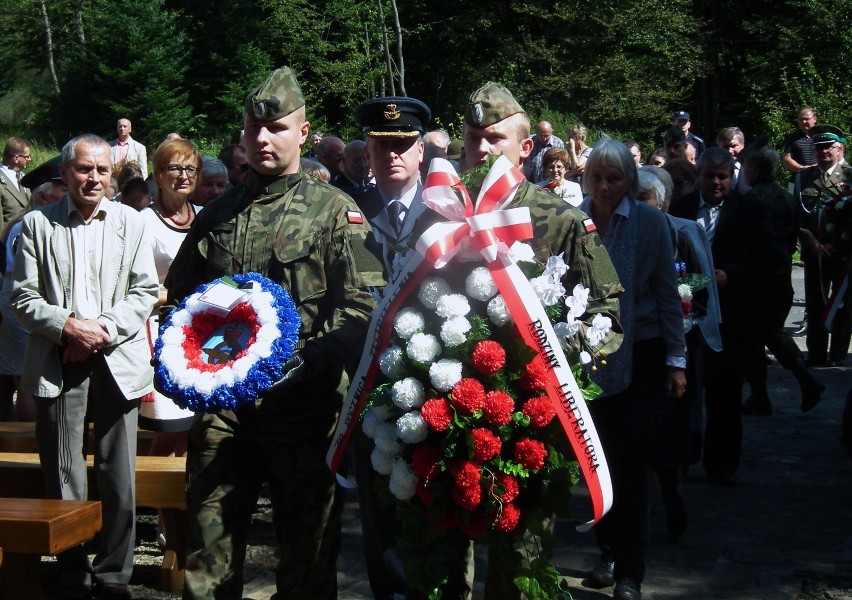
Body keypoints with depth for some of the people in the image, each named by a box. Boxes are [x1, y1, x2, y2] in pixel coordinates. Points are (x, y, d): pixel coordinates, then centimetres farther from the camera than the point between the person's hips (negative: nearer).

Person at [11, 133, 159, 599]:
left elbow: (145, 291, 5)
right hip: (57, 364, -1)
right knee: (63, 480, 4)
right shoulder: (37, 224, 5)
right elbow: (23, 297, 2)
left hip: (117, 360, 1)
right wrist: (66, 325, -13)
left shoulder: (130, 222, 9)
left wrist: (104, 328, -8)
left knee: (120, 480, 3)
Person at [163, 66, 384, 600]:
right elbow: (180, 295, 23)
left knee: (307, 545, 8)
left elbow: (365, 302, -9)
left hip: (302, 404, -3)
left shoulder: (334, 210, 1)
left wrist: (309, 358, -22)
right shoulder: (220, 214, 15)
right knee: (209, 542, 5)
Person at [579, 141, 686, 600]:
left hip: (639, 355, -2)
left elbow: (667, 293, -2)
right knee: (600, 459, 10)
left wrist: (676, 360, -3)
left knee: (630, 463, -3)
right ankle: (609, 553, 27)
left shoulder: (650, 222, -6)